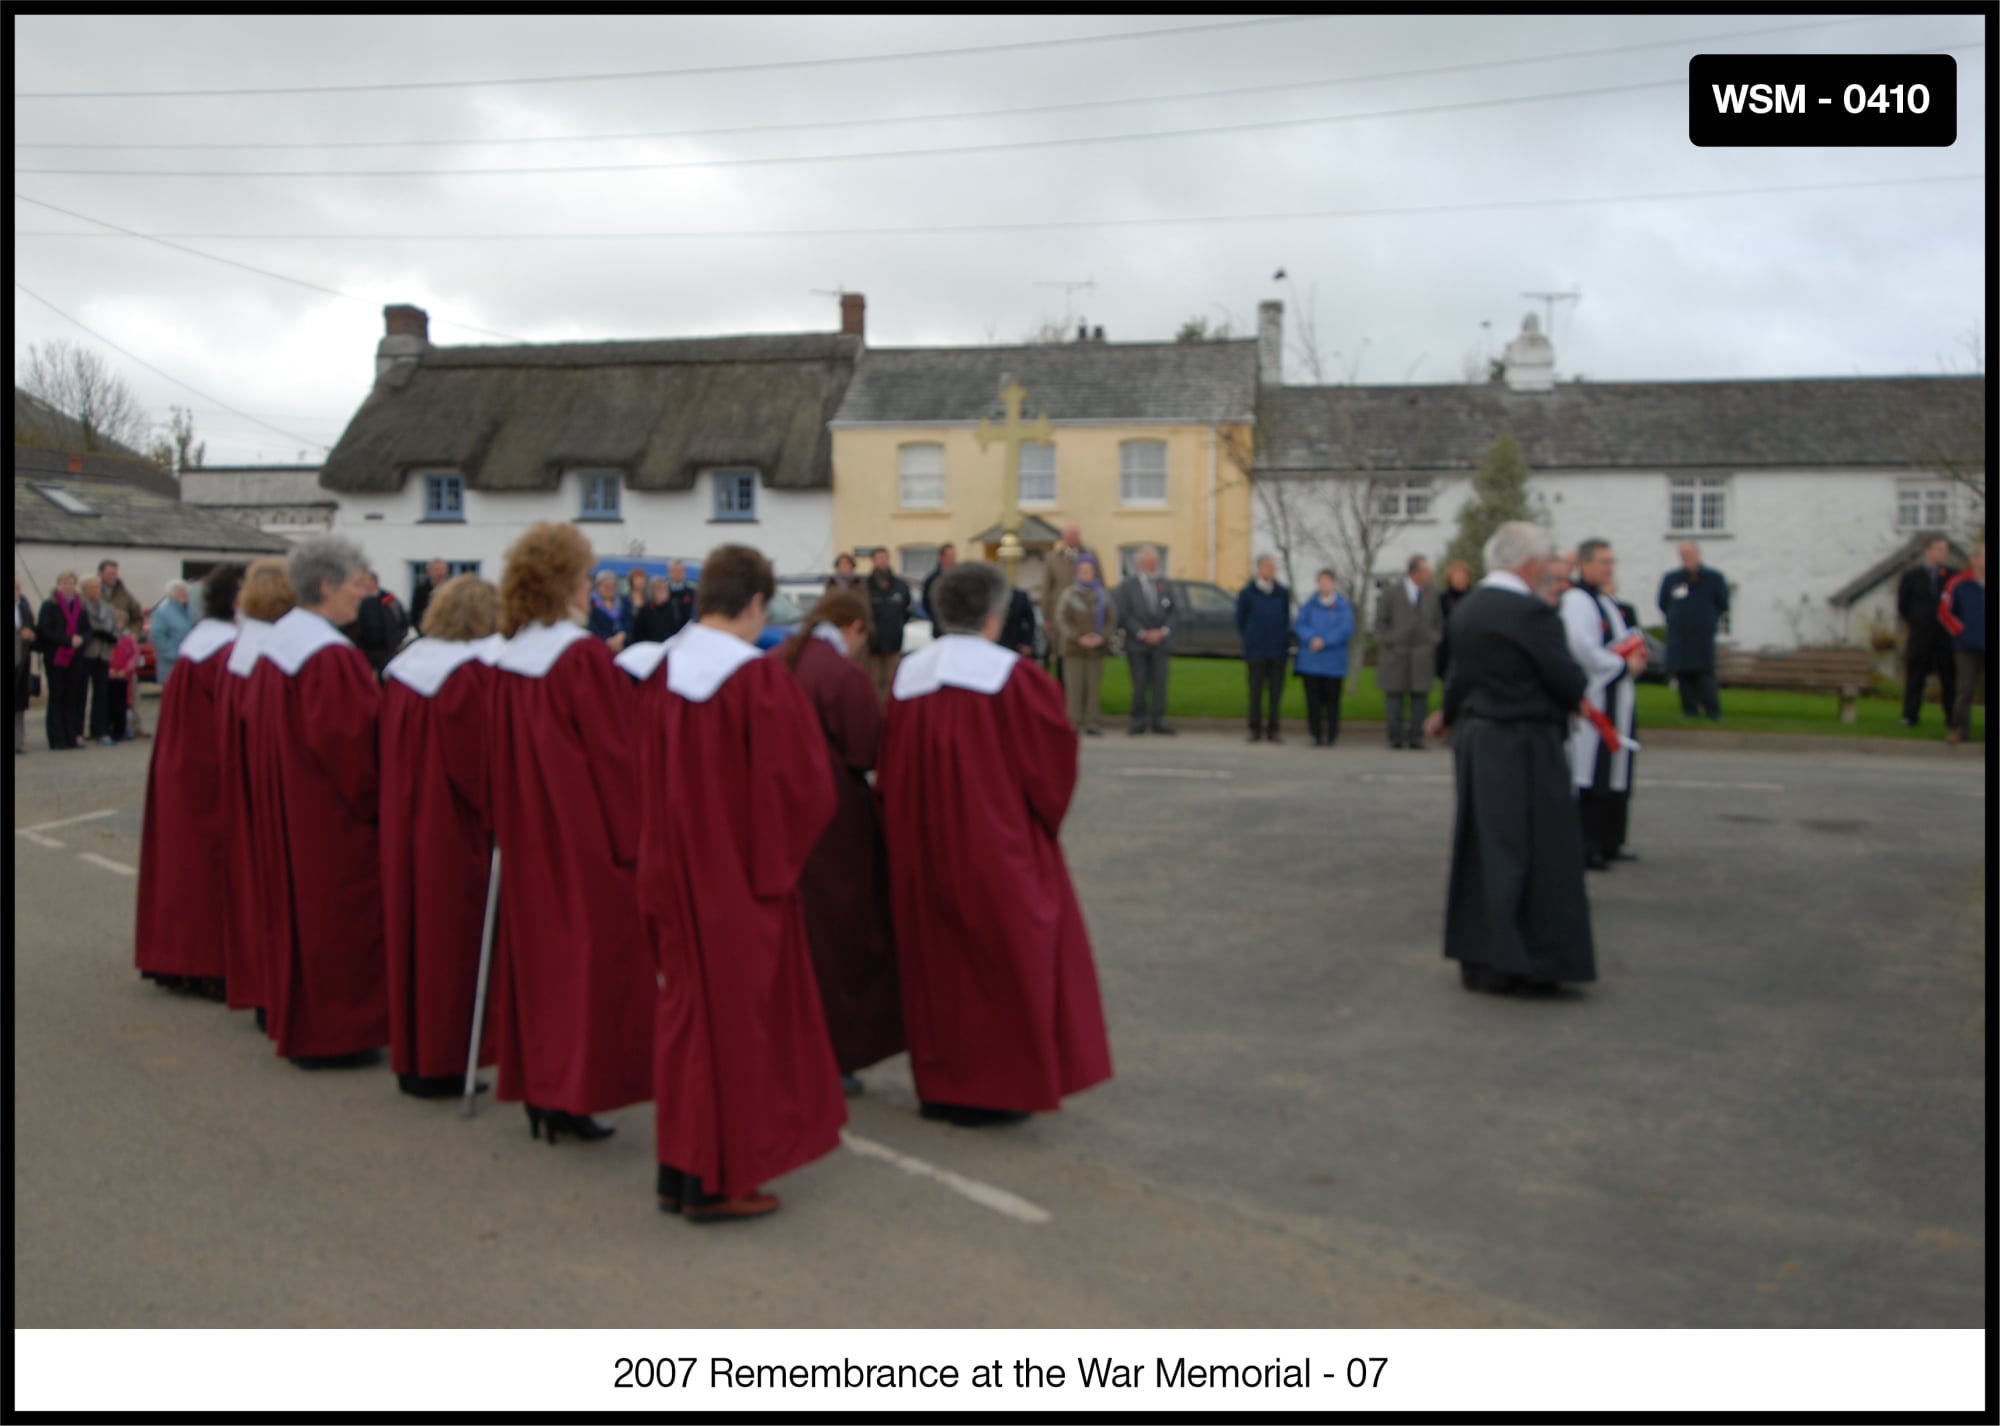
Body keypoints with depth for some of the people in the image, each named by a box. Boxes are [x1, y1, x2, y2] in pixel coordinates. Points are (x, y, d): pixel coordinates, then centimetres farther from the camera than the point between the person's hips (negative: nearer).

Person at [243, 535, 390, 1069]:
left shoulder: (276, 640, 7)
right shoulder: (331, 655, -22)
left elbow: (254, 718, 14)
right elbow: (347, 738, -24)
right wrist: (370, 800, -10)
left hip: (281, 804, 9)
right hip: (330, 810, -9)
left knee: (294, 903, 17)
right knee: (332, 913, 0)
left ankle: (291, 1019, 26)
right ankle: (329, 1036, 7)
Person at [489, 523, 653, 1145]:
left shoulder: (508, 658, 4)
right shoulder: (585, 656, -16)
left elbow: (501, 753, 11)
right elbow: (615, 752, -15)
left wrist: (512, 823, 20)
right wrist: (632, 837, -7)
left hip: (526, 835, 7)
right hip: (586, 834, -7)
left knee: (536, 949, 14)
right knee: (593, 954, 1)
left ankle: (538, 1089, 20)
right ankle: (574, 1092, 2)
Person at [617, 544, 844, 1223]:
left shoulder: (655, 674, 2)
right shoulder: (761, 680, -17)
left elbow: (642, 780, 9)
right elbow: (802, 784, -15)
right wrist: (779, 853, 3)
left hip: (670, 875, 7)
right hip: (740, 879, -6)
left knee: (686, 1010, 16)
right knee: (737, 1014, 4)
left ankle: (679, 1171, 24)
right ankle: (718, 1181, 11)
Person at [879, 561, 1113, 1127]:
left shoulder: (909, 675, 0)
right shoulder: (1015, 677, -13)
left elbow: (890, 769, 4)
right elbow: (1053, 760, -9)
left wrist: (911, 835, 15)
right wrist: (1044, 816, 10)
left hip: (922, 848, 5)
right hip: (997, 846, -5)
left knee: (938, 959, 16)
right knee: (1006, 958, 8)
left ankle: (938, 1087, 22)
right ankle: (995, 1091, 13)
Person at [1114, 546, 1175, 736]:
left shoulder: (1164, 586, 12)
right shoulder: (1127, 586, 3)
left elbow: (1171, 613, 10)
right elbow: (1125, 615, -4)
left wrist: (1163, 631, -7)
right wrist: (1142, 634, -11)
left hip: (1161, 641, 2)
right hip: (1137, 644, -2)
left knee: (1160, 683, -3)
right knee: (1139, 684, -2)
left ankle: (1159, 721, 0)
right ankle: (1139, 721, 5)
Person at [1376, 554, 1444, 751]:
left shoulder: (1431, 594, 9)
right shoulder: (1390, 592, -1)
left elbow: (1438, 622, 15)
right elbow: (1380, 622, 1)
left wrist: (1433, 642, 3)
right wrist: (1388, 643, -6)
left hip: (1422, 655, 2)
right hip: (1396, 653, -2)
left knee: (1420, 696, -1)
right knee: (1394, 695, -1)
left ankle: (1415, 738, 2)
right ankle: (1396, 737, 4)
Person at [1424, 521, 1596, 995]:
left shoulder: (1467, 609, 6)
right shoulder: (1531, 613, -18)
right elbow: (1570, 683, -16)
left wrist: (1450, 716, 36)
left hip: (1475, 741, 8)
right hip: (1524, 748, -8)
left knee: (1481, 850, 14)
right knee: (1534, 853, 1)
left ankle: (1477, 959, 22)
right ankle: (1519, 964, 5)